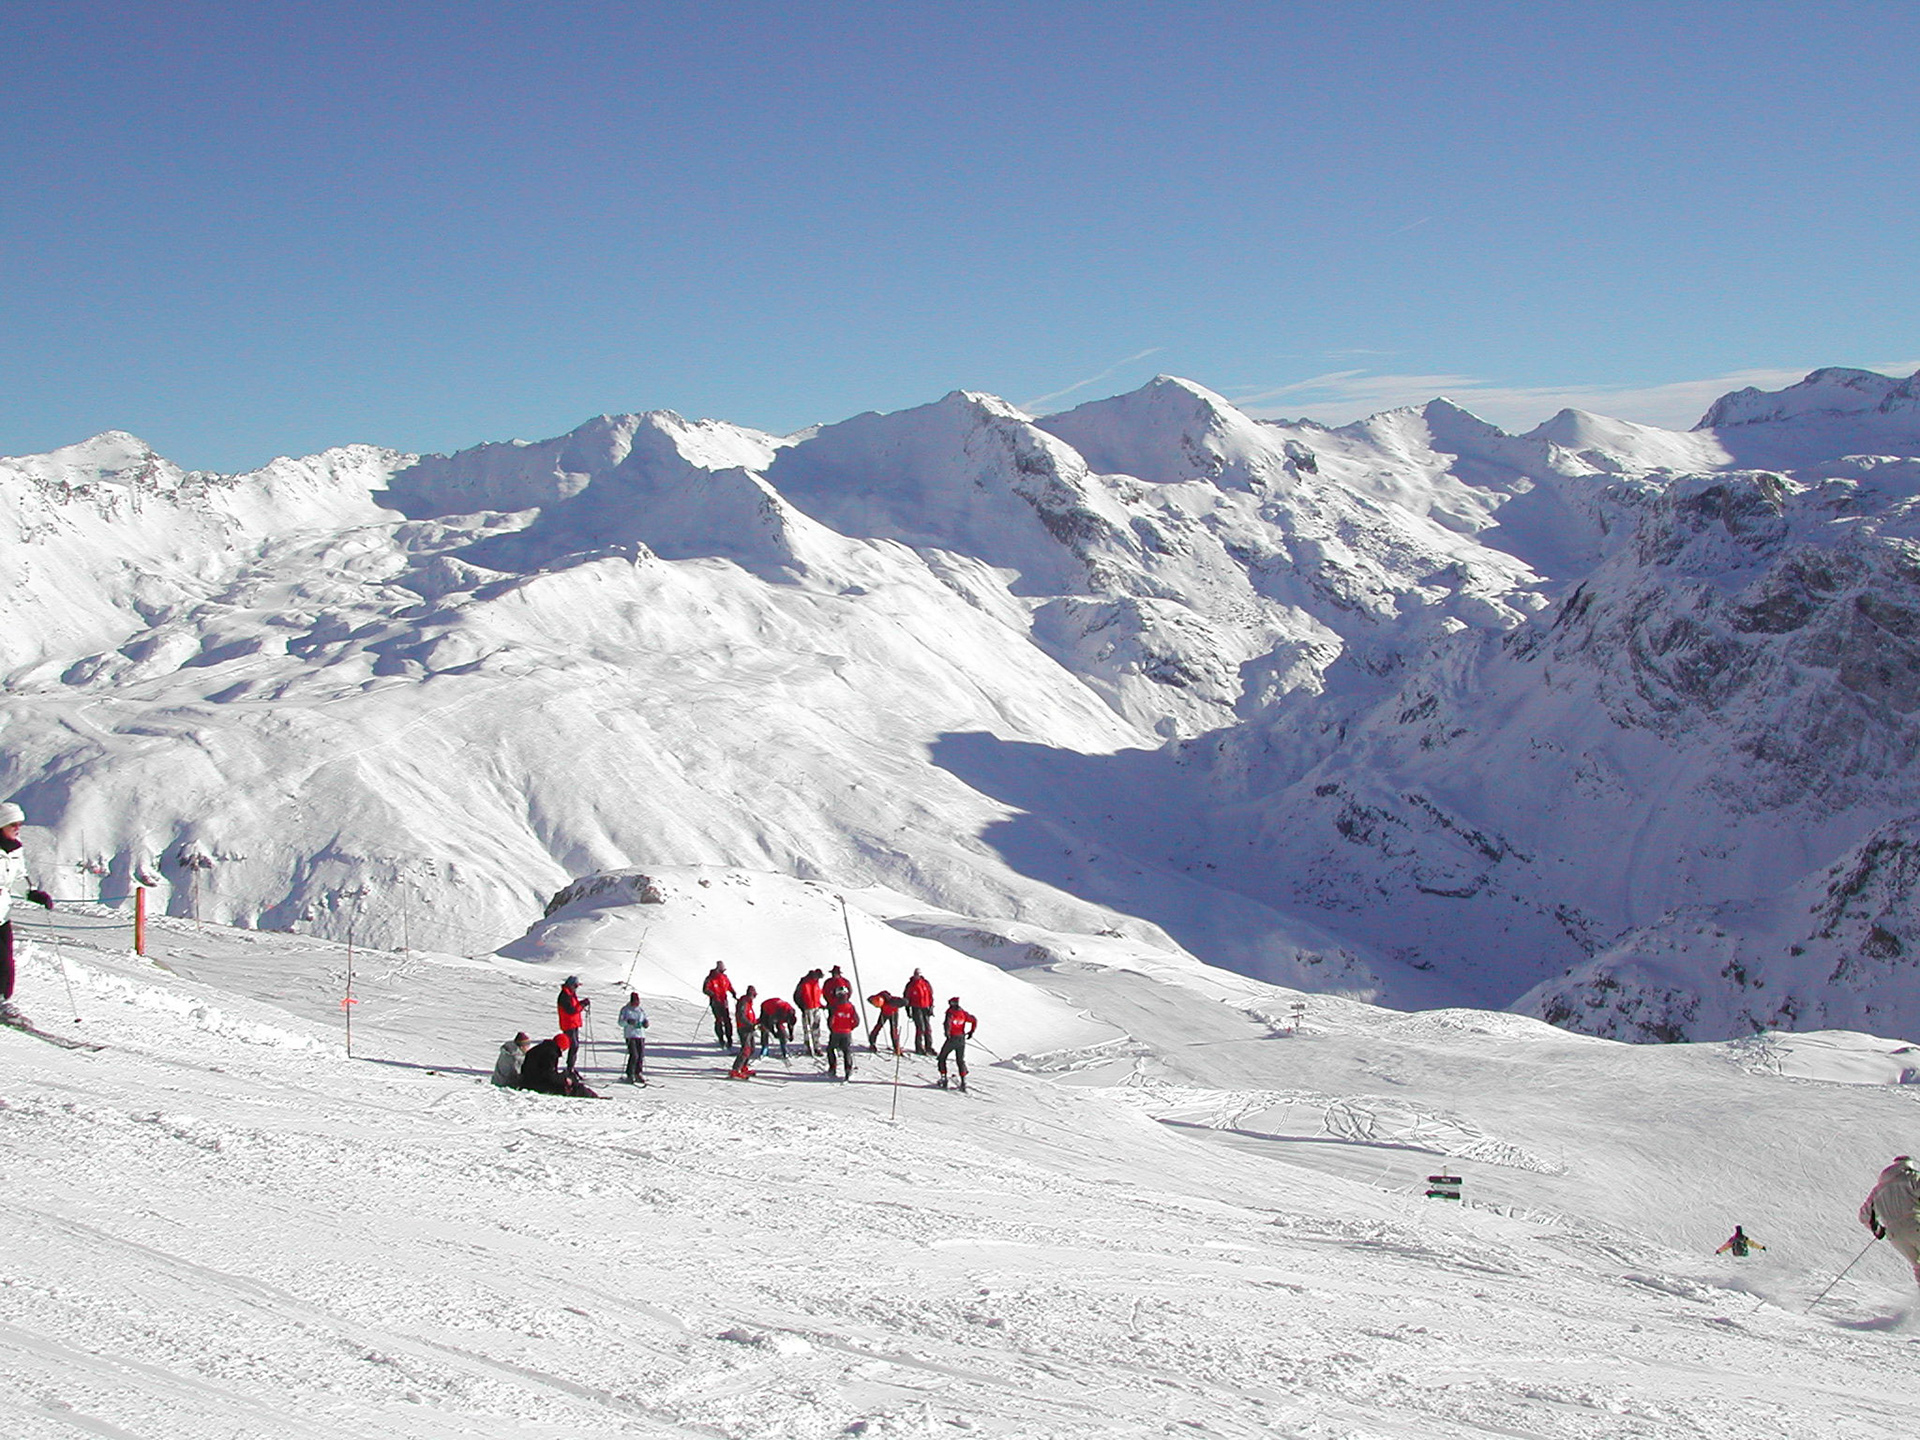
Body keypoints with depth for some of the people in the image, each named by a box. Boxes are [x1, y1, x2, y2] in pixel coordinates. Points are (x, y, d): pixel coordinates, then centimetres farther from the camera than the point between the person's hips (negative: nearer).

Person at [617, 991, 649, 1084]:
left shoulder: (641, 1011, 16)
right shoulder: (625, 1010, 3)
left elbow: (645, 1024, 21)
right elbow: (620, 1022, -3)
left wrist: (645, 1023, -3)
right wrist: (628, 1021, -21)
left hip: (641, 1035, 5)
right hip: (630, 1035, -5)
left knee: (641, 1056, -1)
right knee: (634, 1055, -15)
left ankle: (638, 1074, 13)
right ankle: (630, 1075, -4)